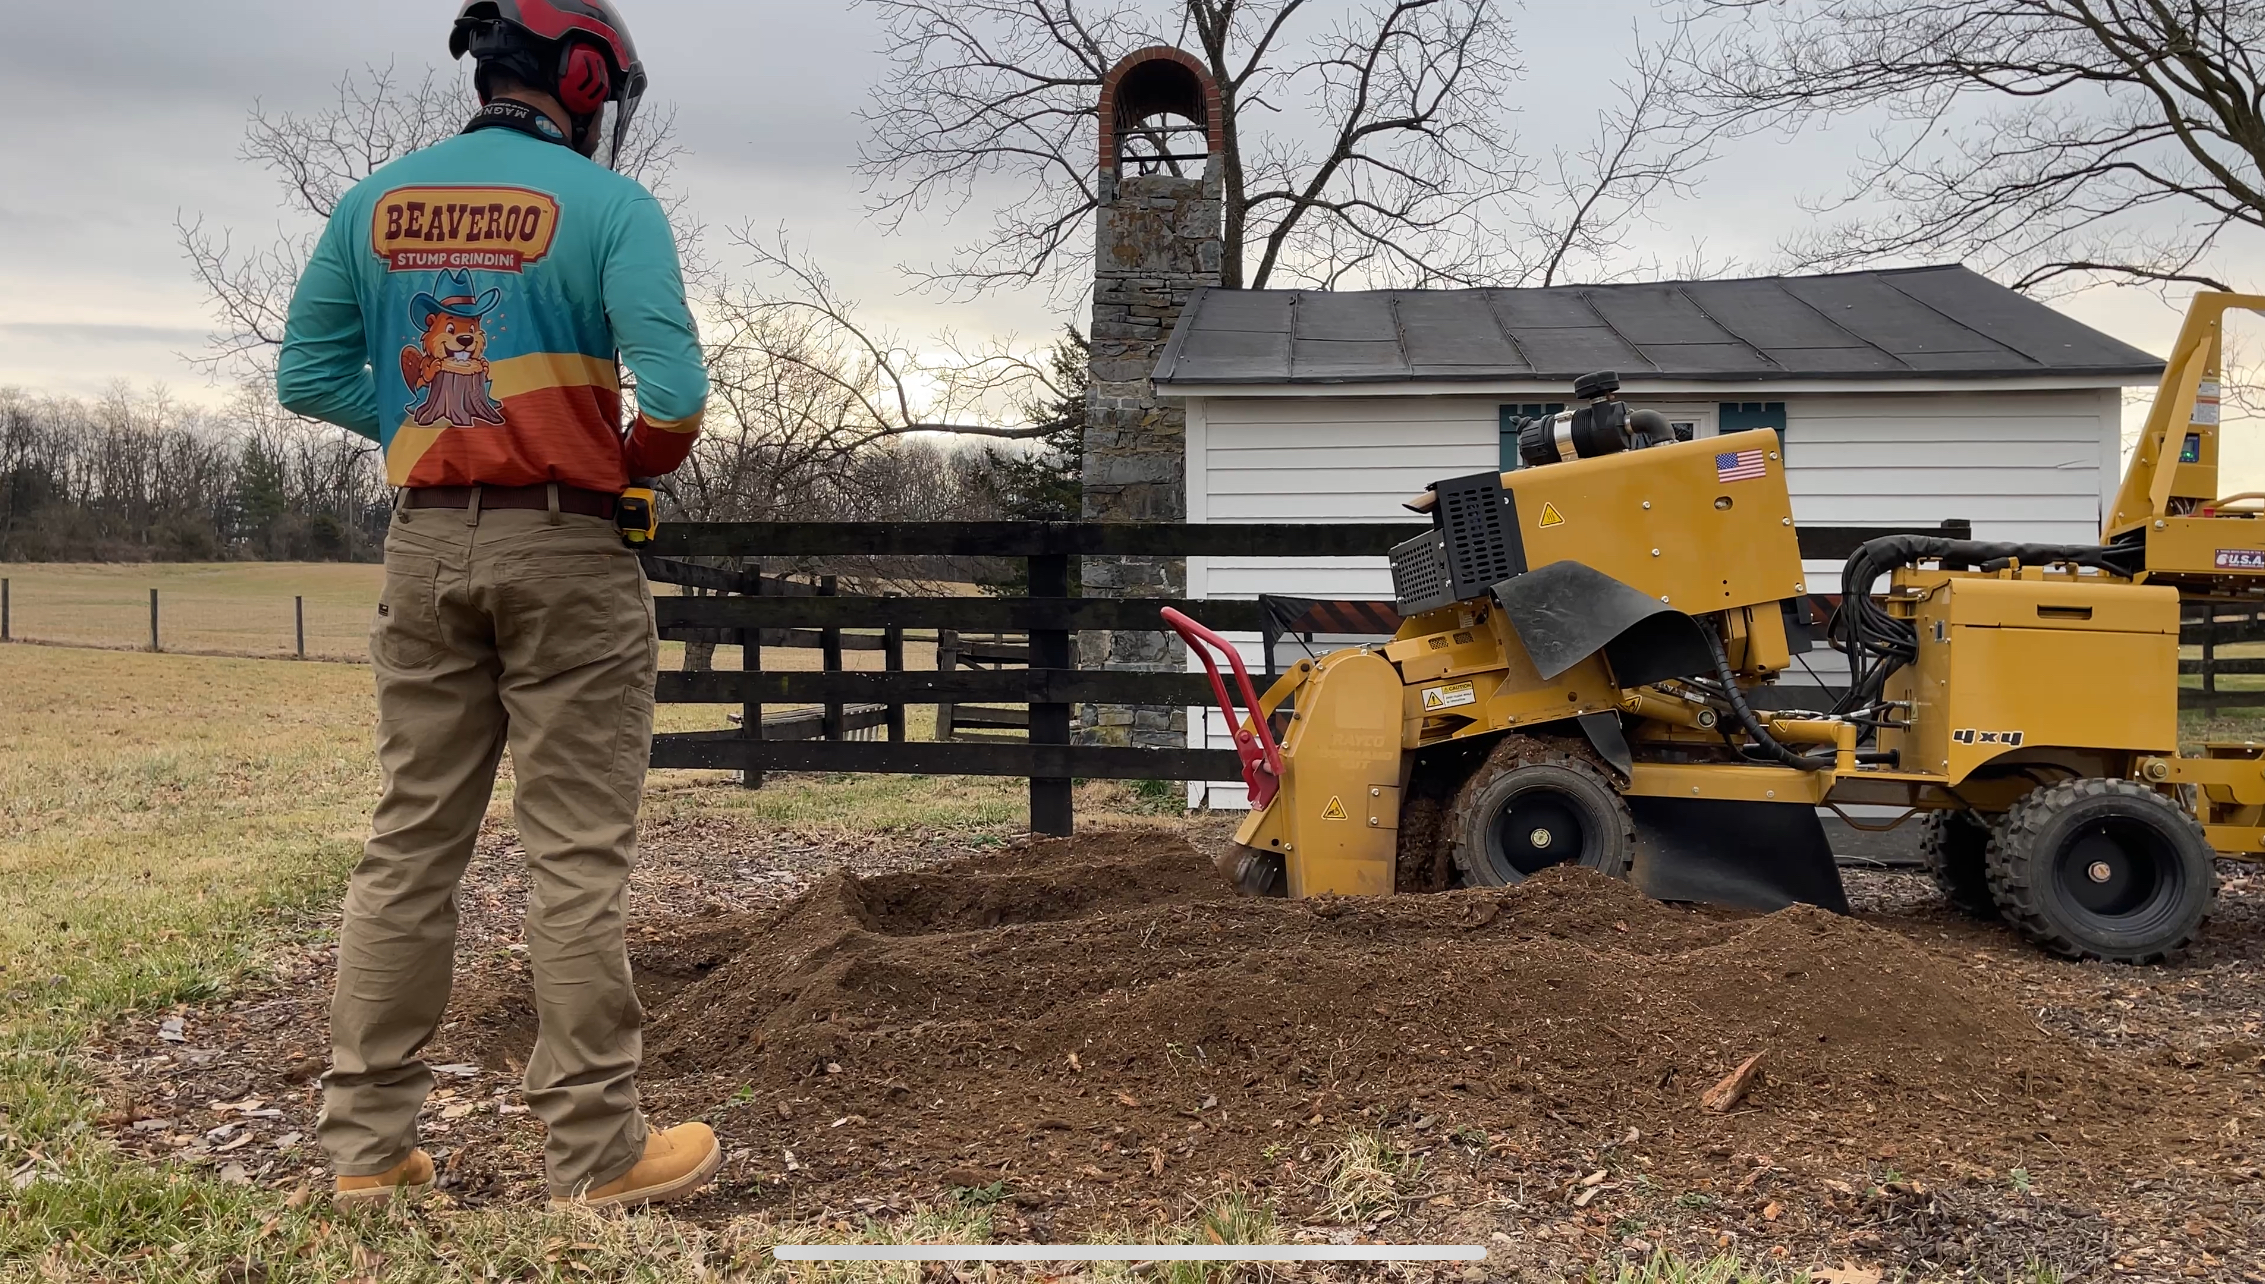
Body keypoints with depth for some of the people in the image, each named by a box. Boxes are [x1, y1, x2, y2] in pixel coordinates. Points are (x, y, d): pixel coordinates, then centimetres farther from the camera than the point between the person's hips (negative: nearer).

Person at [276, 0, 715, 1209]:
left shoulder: (375, 201, 9)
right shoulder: (608, 205, -6)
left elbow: (308, 375, 10)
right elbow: (674, 395, -15)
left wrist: (425, 429, 12)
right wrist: (639, 467, 4)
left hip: (425, 543, 5)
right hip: (562, 546, -5)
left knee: (410, 842, 11)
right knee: (576, 857, 0)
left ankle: (365, 1143, 17)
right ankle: (593, 1148, 6)